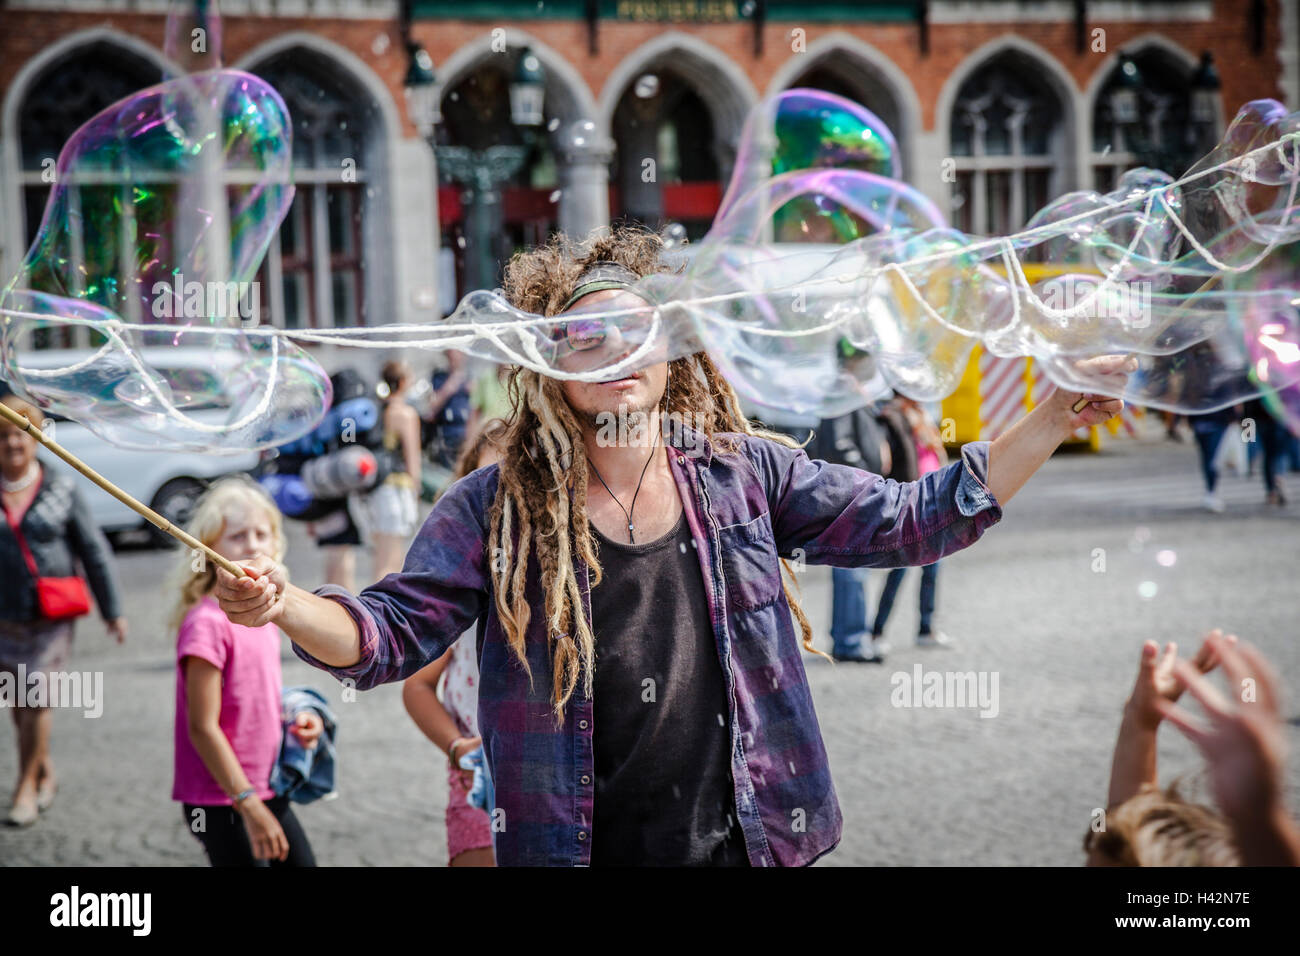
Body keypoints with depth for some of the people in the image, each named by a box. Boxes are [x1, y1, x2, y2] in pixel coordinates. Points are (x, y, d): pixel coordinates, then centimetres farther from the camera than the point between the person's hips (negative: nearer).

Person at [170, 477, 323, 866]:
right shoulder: (207, 622, -18)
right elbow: (202, 728, -19)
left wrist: (296, 722, 2)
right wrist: (249, 805, -20)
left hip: (267, 789, 9)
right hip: (221, 801, -9)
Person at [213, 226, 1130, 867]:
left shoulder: (745, 476, 3)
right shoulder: (497, 507, 0)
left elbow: (917, 520, 3)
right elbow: (388, 635, -3)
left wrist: (1057, 416, -5)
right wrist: (285, 604, -23)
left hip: (745, 842, 1)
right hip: (571, 846, -1)